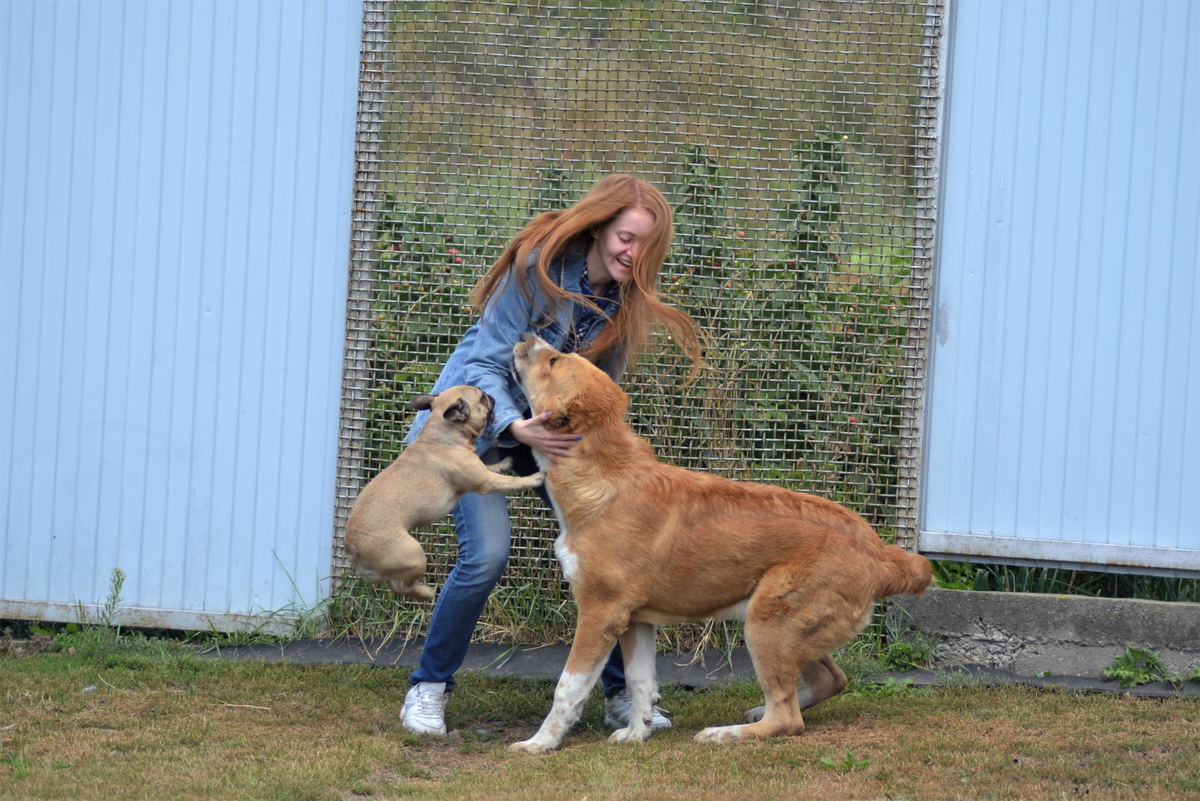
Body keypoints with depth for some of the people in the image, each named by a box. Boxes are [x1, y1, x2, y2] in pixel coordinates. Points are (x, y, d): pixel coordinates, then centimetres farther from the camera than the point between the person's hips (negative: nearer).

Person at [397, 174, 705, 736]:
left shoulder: (628, 301, -6)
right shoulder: (539, 266, -22)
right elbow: (486, 363, -22)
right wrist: (519, 427, -38)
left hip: (555, 428, 5)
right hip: (479, 416, -5)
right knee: (487, 553, -21)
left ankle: (620, 694, 5)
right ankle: (428, 688, -2)